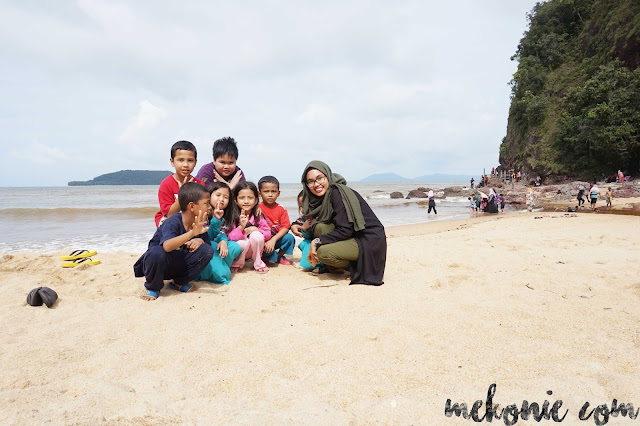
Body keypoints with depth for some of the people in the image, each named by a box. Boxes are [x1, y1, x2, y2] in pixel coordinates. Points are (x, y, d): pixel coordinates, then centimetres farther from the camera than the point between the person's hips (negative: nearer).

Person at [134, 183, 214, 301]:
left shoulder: (200, 224, -7)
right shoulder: (173, 222, -27)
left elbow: (207, 242, 2)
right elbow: (167, 246, -45)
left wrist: (199, 240, -21)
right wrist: (192, 233, -54)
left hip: (178, 264, 6)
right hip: (158, 262, -5)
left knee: (207, 250, -16)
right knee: (157, 252, -40)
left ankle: (179, 283, 4)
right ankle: (153, 287, -8)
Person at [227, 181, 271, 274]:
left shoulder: (258, 216, -8)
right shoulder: (233, 216, -15)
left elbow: (268, 234, -6)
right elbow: (231, 238, -19)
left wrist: (255, 229, -23)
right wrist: (241, 226, -34)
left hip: (254, 249, 2)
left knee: (256, 235, -27)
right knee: (243, 242, -34)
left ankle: (258, 263, -6)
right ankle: (237, 264, -2)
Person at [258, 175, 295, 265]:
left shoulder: (281, 210, -1)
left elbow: (285, 227, -10)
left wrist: (273, 239, -23)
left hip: (277, 239, 3)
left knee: (289, 237, -23)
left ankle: (280, 256, 5)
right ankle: (273, 257, -2)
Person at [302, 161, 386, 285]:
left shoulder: (338, 193, -19)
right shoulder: (325, 196, 7)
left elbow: (345, 229, -22)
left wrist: (317, 241, -15)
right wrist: (313, 247, -5)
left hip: (370, 242, -9)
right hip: (353, 237, 9)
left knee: (324, 252, -23)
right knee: (320, 227, -9)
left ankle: (361, 266, 0)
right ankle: (330, 267, 6)